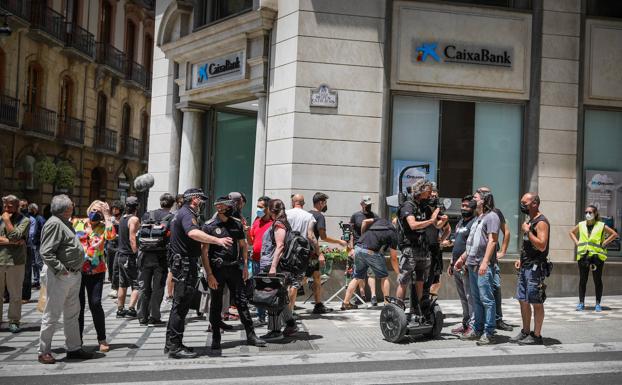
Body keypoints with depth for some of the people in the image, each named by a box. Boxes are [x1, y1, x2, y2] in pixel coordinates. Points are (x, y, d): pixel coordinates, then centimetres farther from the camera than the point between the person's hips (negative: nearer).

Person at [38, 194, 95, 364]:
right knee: (52, 315, -1)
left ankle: (73, 348, 25)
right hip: (60, 277, -10)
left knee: (72, 313, 15)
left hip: (73, 276, 10)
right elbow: (46, 252, -22)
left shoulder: (65, 223, 16)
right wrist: (60, 269, -23)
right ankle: (44, 352, 8)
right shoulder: (54, 224, -15)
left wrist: (78, 266, 15)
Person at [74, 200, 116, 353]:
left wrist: (107, 216, -11)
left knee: (95, 304, -5)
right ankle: (77, 339, 20)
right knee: (78, 305, 7)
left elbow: (111, 235, -18)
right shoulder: (77, 223, 7)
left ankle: (102, 339, 7)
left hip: (96, 271, -1)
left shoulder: (103, 227, 3)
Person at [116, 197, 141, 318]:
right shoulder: (134, 219, -13)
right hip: (130, 257, -8)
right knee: (137, 285, -5)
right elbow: (132, 238, -20)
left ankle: (120, 310, 20)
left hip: (121, 255, 8)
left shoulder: (122, 218, 11)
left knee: (123, 284, 15)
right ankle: (131, 308, -14)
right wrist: (136, 253, -19)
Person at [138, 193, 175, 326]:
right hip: (161, 257, -3)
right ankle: (154, 317, 4)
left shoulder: (147, 215, 3)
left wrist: (139, 253, 11)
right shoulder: (172, 218, -6)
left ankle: (143, 317, 15)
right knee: (157, 287, 5)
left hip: (145, 255, 3)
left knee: (144, 287, 11)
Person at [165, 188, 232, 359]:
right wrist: (217, 240, -41)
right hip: (185, 264, -11)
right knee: (181, 306, -9)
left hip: (182, 264, 11)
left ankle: (171, 343, 21)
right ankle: (175, 347, -6)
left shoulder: (182, 213, 21)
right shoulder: (187, 214, -13)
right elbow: (193, 233, -35)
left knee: (179, 305, 15)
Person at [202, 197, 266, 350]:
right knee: (216, 305, 6)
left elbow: (243, 245, 14)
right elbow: (204, 252, -9)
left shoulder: (237, 224, 7)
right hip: (216, 269, -3)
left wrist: (245, 266, 6)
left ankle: (251, 335, 8)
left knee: (242, 302, 3)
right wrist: (209, 275, -14)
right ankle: (215, 338, 17)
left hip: (234, 268, 3)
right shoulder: (209, 226, -7)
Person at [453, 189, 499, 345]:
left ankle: (489, 333, -3)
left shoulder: (491, 217, -7)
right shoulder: (478, 219, 22)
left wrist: (485, 262, -23)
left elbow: (492, 241, -16)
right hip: (472, 265, 9)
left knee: (486, 299, -7)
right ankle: (477, 330, 19)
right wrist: (462, 258, 24)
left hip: (484, 266, -9)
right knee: (476, 300, 12)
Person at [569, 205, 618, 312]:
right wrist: (576, 242, 9)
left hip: (597, 256, -2)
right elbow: (571, 232, 25)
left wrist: (604, 243, -5)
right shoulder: (581, 225, 10)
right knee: (582, 280, 4)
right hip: (583, 255, 2)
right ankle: (581, 302, 9)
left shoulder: (601, 226, 1)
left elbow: (615, 234, 3)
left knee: (597, 280, 3)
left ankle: (598, 304, 11)